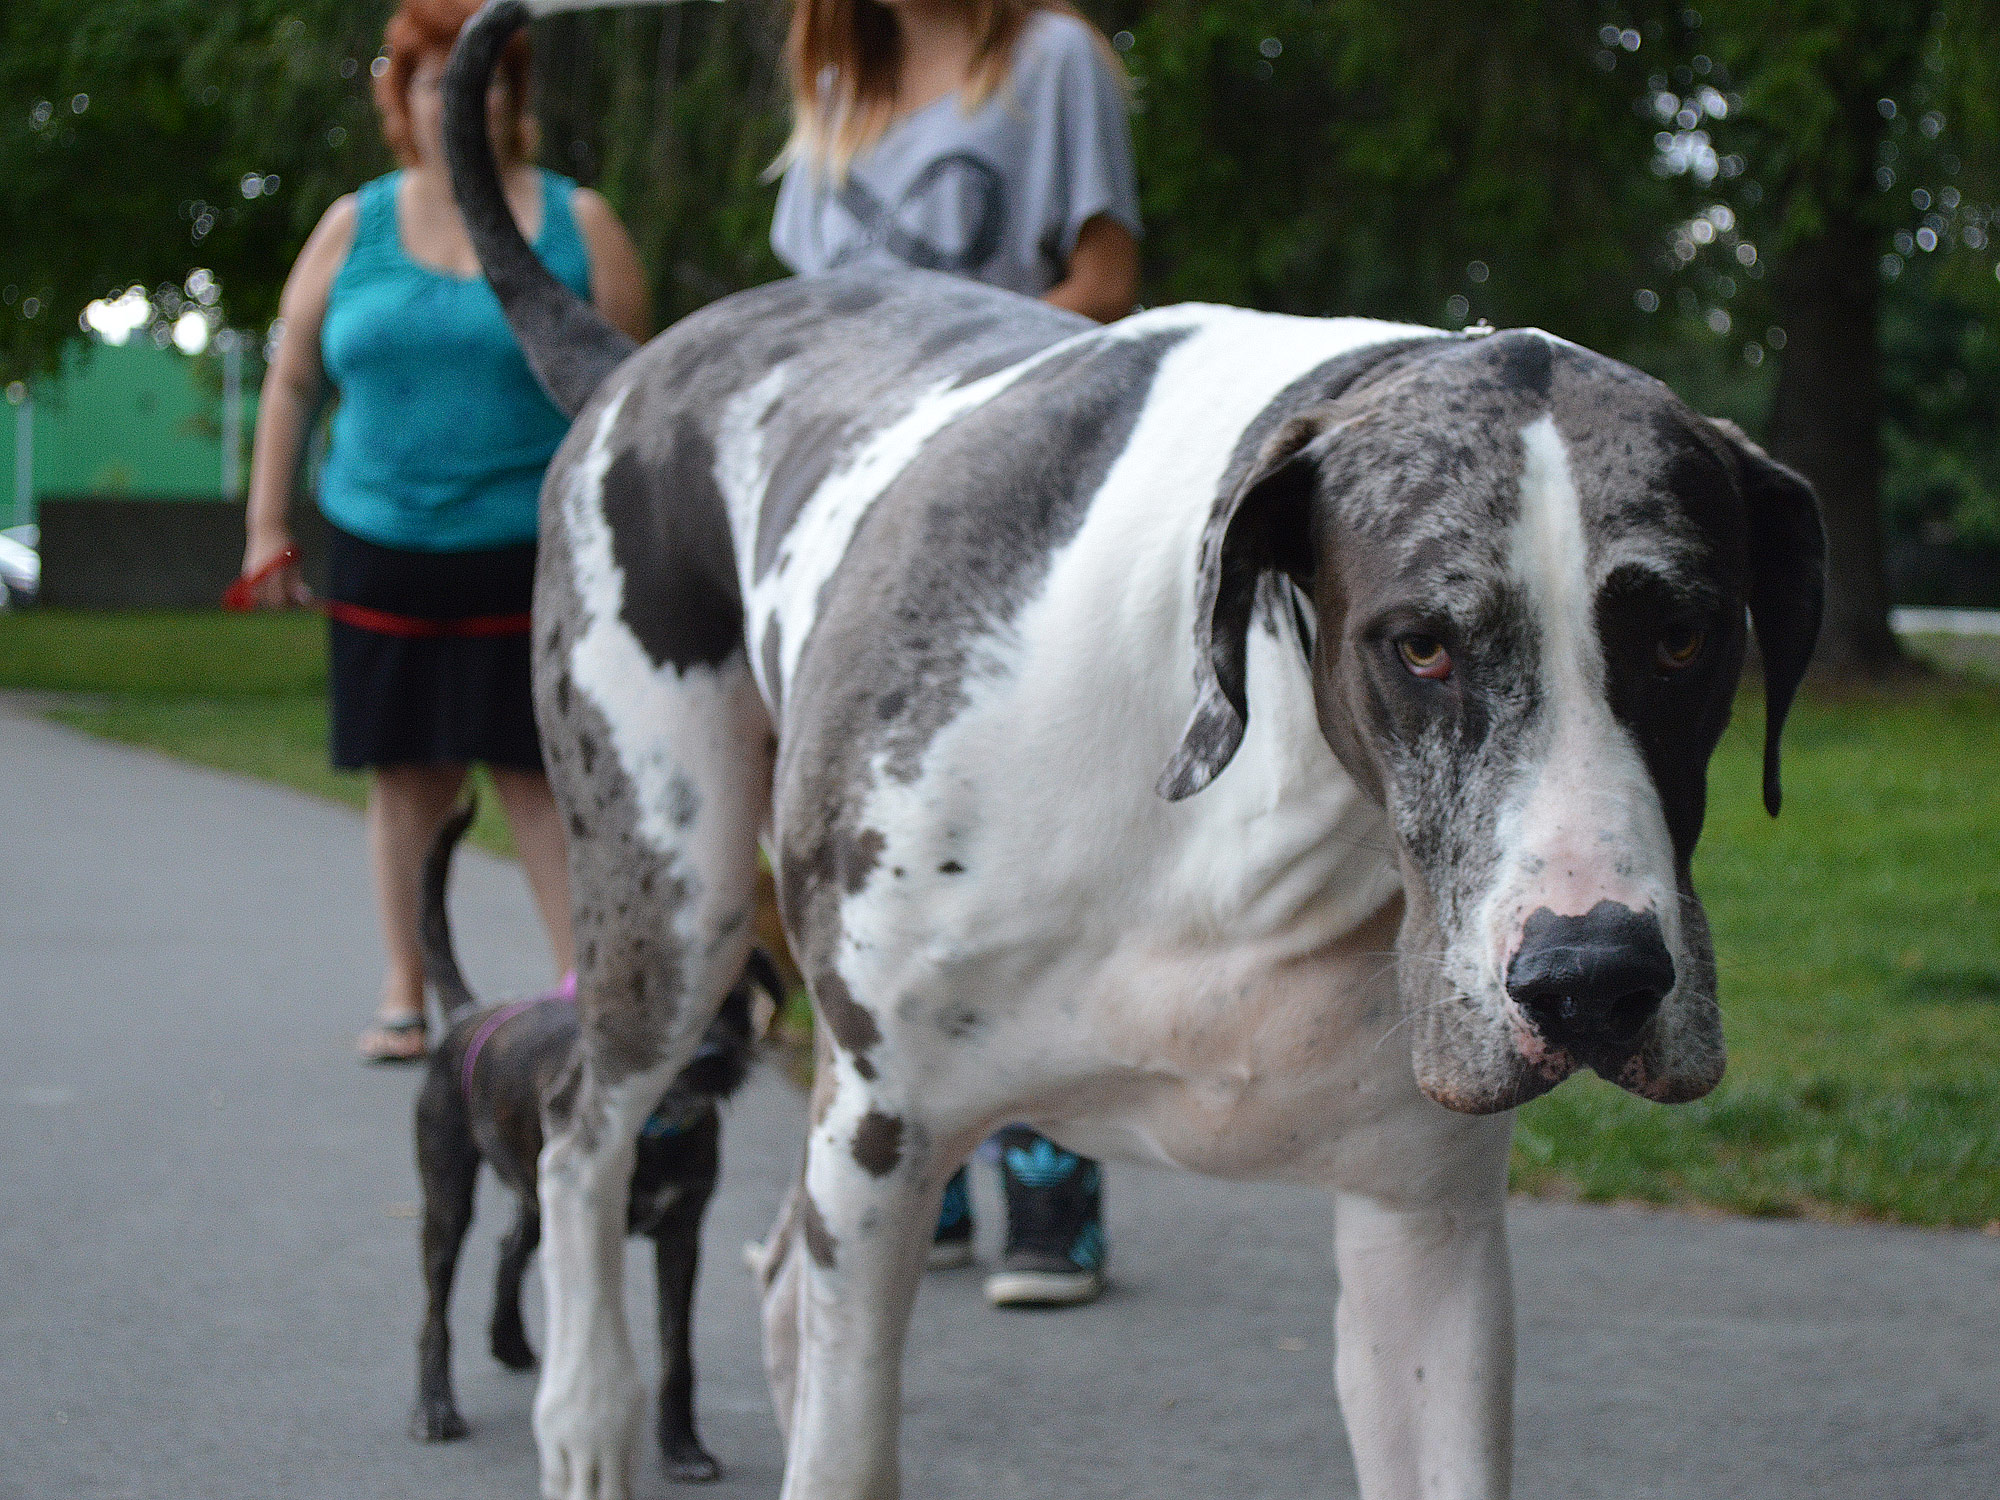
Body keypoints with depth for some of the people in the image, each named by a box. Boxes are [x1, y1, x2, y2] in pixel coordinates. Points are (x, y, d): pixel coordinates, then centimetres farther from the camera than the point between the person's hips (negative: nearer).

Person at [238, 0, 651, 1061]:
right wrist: (268, 528, 8)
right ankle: (405, 992, 14)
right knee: (408, 773, 4)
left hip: (533, 551, -2)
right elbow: (292, 383, 13)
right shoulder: (354, 228, 9)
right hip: (383, 551, 2)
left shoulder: (576, 222, 5)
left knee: (537, 767, -4)